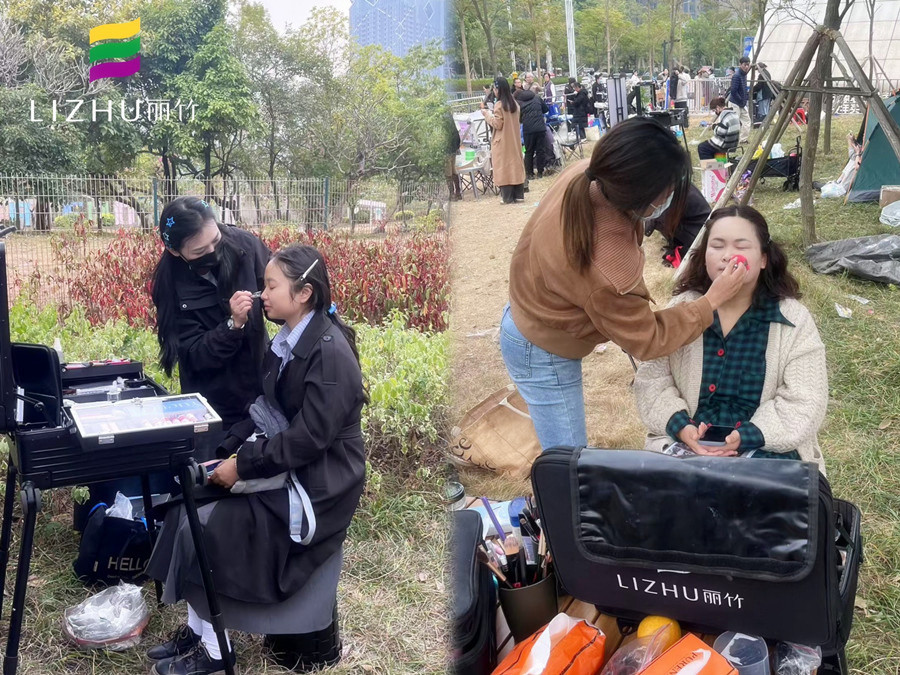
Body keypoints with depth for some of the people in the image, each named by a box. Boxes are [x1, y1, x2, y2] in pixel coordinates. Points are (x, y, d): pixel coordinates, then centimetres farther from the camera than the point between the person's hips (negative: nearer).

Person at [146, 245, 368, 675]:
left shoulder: (329, 353, -21)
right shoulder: (288, 340, 6)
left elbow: (309, 438, -24)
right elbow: (267, 410, 11)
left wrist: (243, 465, -20)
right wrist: (230, 449, -2)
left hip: (317, 482, -9)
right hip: (284, 460, 9)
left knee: (207, 526, -14)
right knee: (189, 502, -5)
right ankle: (198, 628, 3)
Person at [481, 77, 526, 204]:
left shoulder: (499, 105, -17)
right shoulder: (514, 103, 7)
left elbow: (497, 124, -17)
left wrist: (486, 113, -7)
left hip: (502, 142, -7)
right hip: (514, 139, 7)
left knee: (503, 167, -1)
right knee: (515, 164, 11)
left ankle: (508, 197, 0)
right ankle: (519, 194, 13)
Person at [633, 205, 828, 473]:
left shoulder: (794, 320, 0)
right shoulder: (682, 310, 5)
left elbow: (804, 401, -5)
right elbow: (651, 381, 4)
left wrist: (745, 437, -20)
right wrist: (680, 427, -15)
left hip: (766, 449, -1)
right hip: (686, 444, 1)